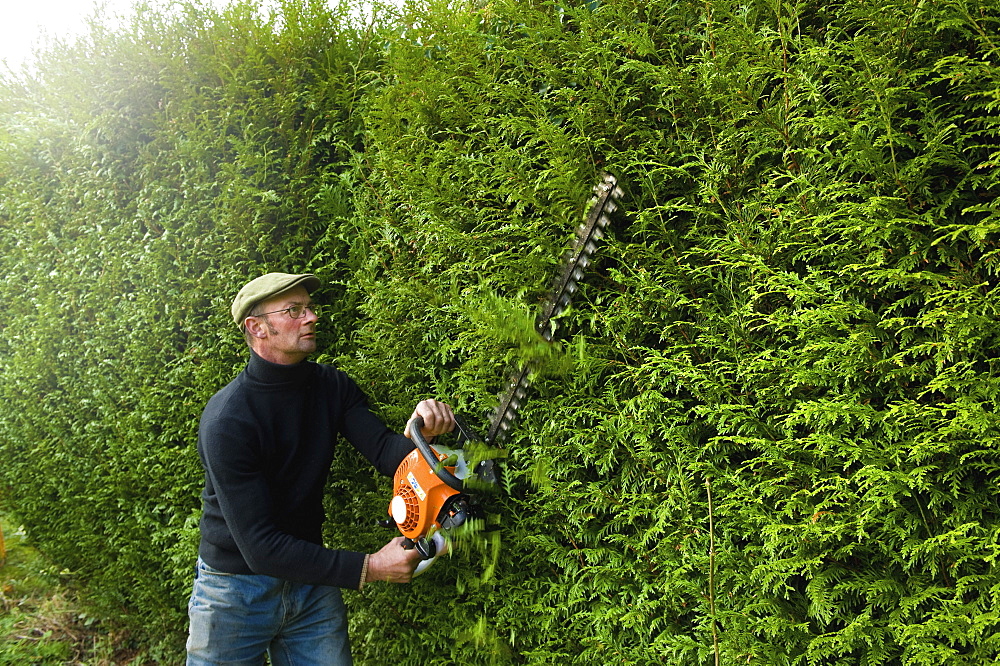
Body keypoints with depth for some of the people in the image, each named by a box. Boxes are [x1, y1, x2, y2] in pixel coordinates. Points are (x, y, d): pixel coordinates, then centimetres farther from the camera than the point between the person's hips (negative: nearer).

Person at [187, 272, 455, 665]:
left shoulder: (333, 387, -3)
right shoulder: (227, 419, -24)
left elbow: (387, 453, -14)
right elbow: (260, 547, -26)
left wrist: (418, 434, -38)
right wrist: (368, 569, -28)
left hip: (312, 579, 5)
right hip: (237, 589, -4)